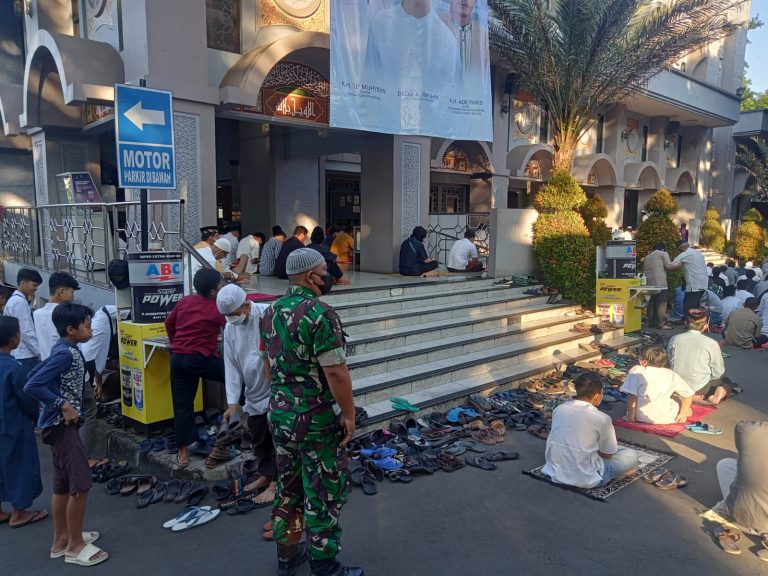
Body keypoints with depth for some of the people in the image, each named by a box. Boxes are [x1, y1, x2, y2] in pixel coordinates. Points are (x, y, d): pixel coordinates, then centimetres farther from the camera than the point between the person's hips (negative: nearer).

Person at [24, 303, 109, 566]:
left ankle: (61, 540, 28)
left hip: (60, 424, 10)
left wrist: (63, 405, 12)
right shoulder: (66, 354, -20)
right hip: (62, 425, -10)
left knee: (63, 484, 17)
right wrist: (63, 406, -21)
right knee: (80, 484, -4)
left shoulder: (66, 350, 9)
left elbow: (35, 376, 15)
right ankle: (75, 546, 8)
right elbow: (32, 386, -25)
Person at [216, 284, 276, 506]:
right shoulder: (230, 327, 0)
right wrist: (233, 403, -3)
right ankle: (265, 475, 37)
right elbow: (231, 366, 1)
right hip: (253, 394, 7)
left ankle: (275, 483, 17)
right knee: (258, 438, 18)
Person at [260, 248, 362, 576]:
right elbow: (335, 372, -23)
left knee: (288, 487, 21)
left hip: (279, 413, 8)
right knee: (324, 493, 6)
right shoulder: (320, 314, -21)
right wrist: (349, 413, -13)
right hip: (316, 418, -8)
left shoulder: (271, 312, 5)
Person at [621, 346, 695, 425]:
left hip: (641, 417, -2)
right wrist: (683, 413, 13)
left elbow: (632, 396, -9)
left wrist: (631, 416, -1)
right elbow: (689, 393, 5)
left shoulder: (636, 370, -3)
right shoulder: (671, 374, 3)